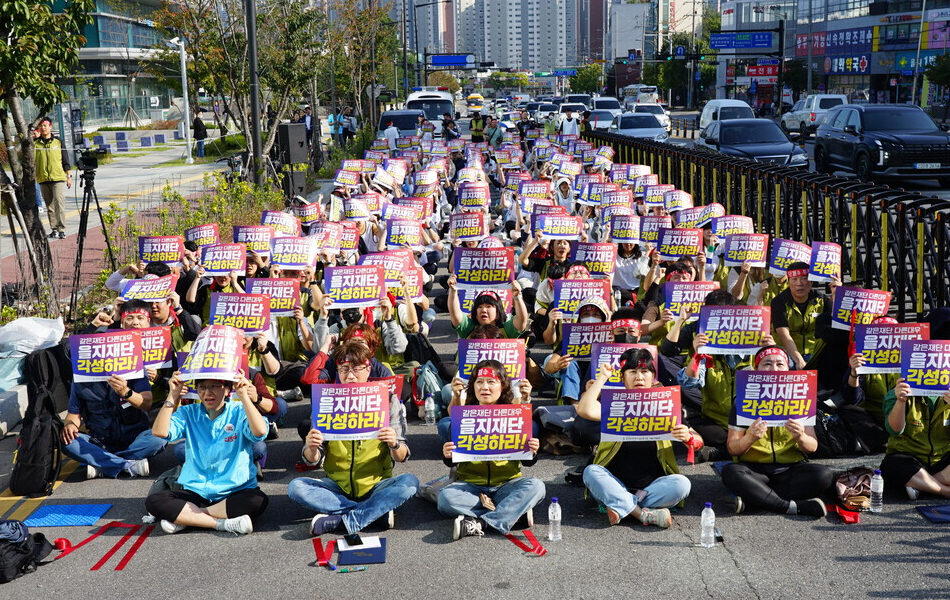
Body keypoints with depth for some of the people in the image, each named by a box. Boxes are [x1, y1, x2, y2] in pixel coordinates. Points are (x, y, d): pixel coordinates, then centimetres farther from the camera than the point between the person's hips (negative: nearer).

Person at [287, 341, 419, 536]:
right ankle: (379, 512, -21)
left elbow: (402, 457, -5)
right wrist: (311, 449, -25)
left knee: (409, 482, -28)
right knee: (296, 487, -23)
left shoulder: (387, 401, -1)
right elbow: (312, 461, -1)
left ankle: (341, 521, -25)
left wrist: (394, 445, -28)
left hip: (376, 486, -1)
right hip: (337, 487, 1)